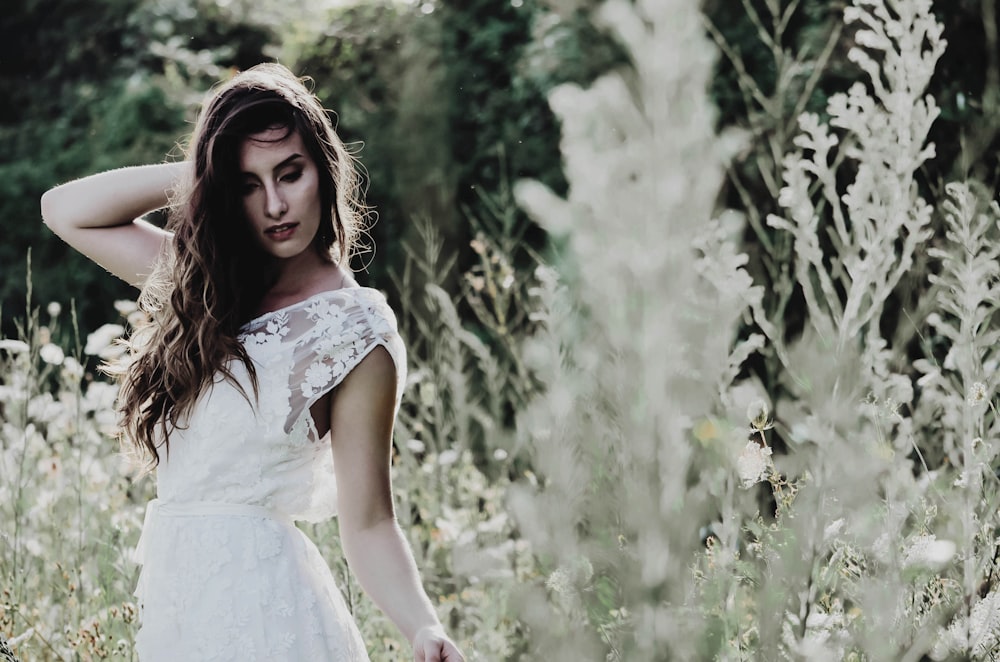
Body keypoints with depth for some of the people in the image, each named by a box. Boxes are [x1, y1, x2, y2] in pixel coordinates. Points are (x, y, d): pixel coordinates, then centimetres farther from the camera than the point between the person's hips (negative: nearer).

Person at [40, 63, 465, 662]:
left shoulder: (356, 333, -9)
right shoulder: (215, 288, 10)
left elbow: (368, 523, -9)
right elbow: (66, 211, 11)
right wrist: (198, 174, 3)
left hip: (256, 600, -6)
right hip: (176, 603, 7)